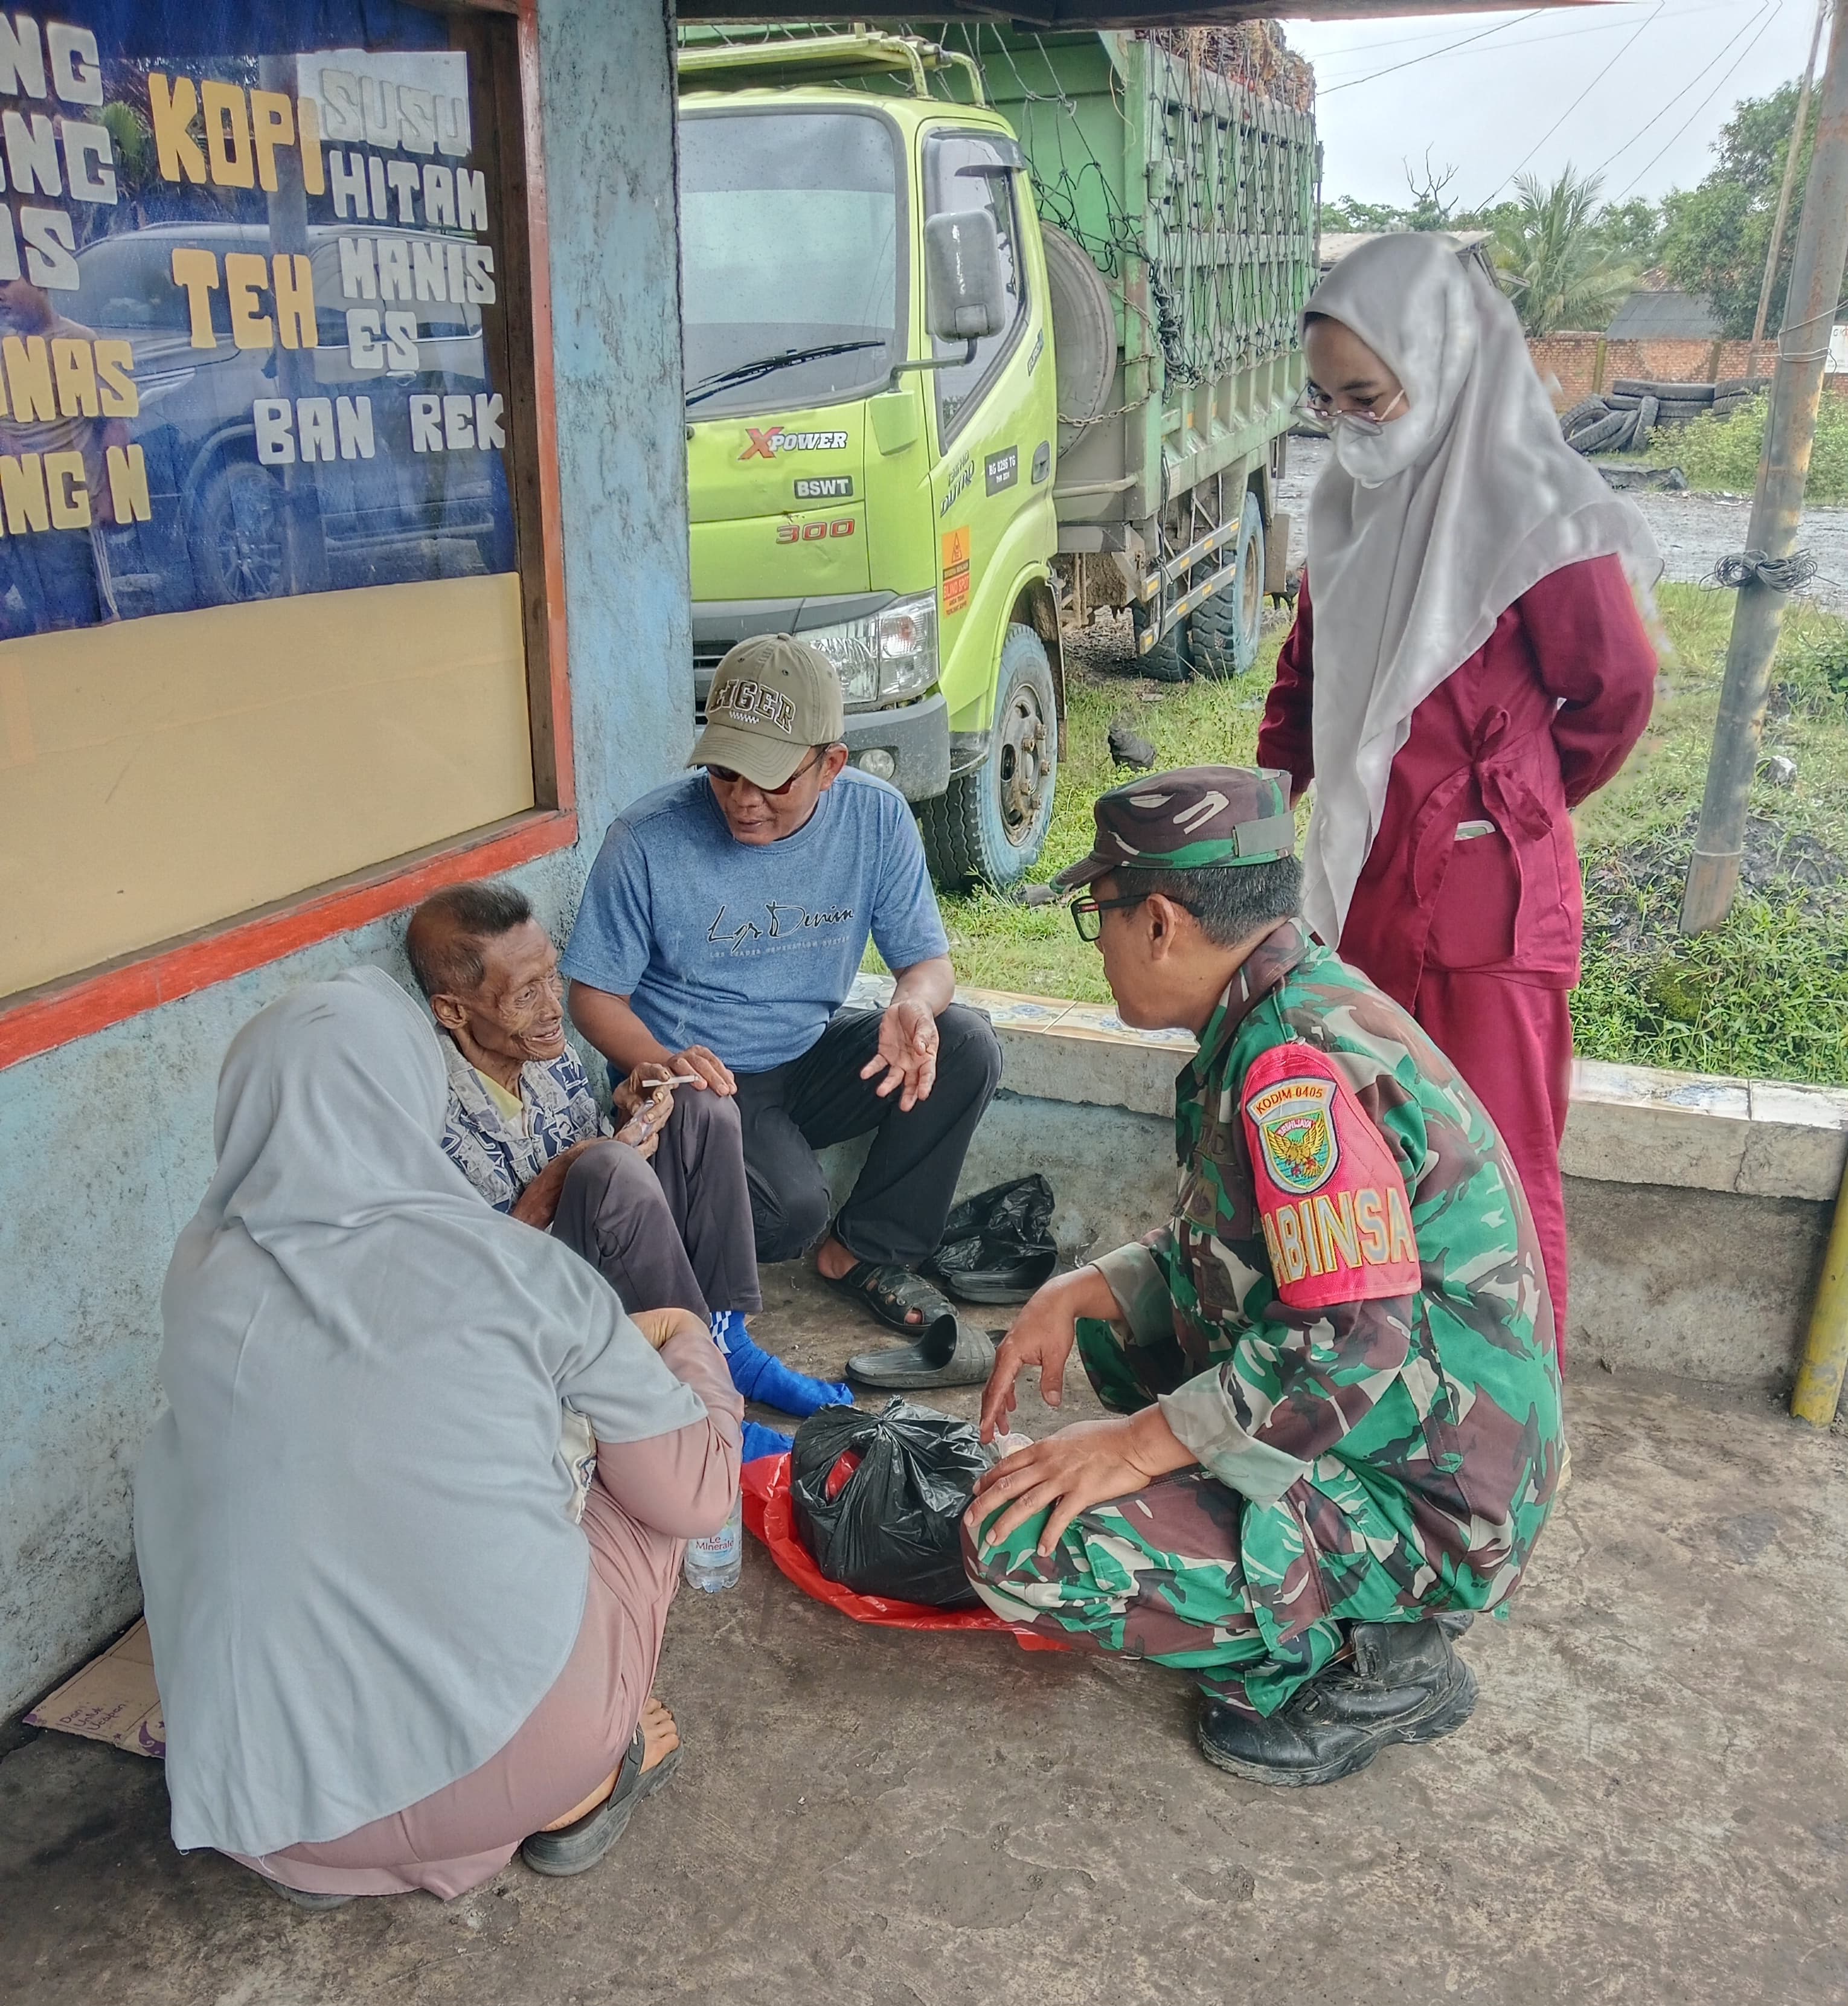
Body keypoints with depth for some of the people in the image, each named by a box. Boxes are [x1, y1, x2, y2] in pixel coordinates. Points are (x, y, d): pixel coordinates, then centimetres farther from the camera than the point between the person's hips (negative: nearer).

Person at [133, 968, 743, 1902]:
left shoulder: (199, 1278, 0)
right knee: (643, 1477, 19)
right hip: (509, 1754, -2)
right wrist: (686, 1339, 21)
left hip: (266, 1799, 2)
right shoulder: (519, 1269, -9)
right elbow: (695, 1493, 0)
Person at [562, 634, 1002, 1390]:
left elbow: (928, 959, -4)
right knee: (792, 1211, -31)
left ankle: (865, 1254, -3)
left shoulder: (875, 817, -9)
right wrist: (662, 1064, -30)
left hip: (814, 1059, 4)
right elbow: (595, 994, -9)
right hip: (701, 1077, -4)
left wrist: (914, 1004, -30)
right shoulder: (646, 840, -18)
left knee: (967, 1045, -20)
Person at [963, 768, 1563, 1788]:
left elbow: (1354, 1347, -32)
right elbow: (1221, 1244, 14)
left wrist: (1137, 1443, -25)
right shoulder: (1293, 1007, 5)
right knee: (1112, 1311, 21)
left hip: (1421, 1506, -10)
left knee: (1021, 1548, -21)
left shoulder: (1299, 1062, -26)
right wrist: (1080, 1292, -1)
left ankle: (1370, 1663, -3)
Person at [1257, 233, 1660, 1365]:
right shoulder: (1355, 504, 7)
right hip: (1365, 879, 7)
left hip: (1485, 898, -6)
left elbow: (1616, 695, -3)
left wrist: (1514, 803, 8)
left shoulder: (1533, 515, -14)